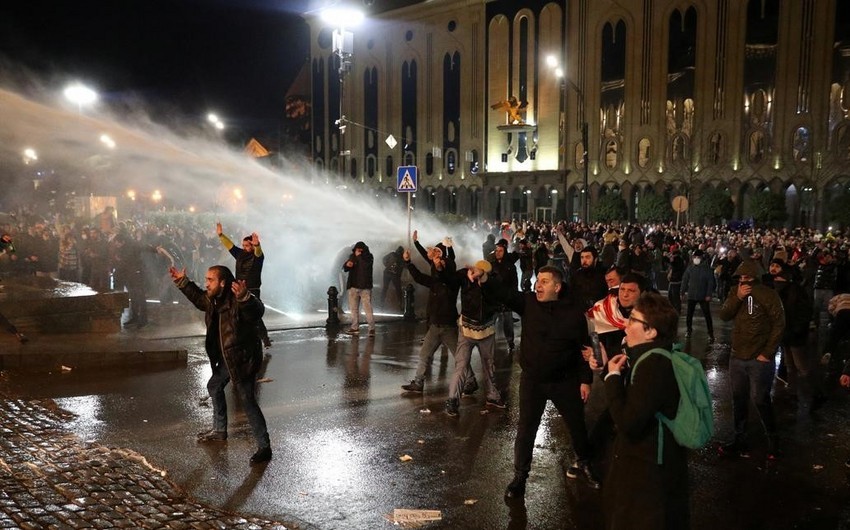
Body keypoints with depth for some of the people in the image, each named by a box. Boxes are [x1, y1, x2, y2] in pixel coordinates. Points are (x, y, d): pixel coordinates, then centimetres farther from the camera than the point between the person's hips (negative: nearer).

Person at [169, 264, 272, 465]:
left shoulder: (237, 302, -27)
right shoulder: (213, 300, 1)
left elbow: (257, 310, -48)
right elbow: (198, 297, 25)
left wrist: (244, 297, -66)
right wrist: (183, 282, 24)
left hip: (244, 359, -10)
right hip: (226, 358, 10)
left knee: (248, 401, -10)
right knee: (214, 387, 27)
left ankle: (264, 447, -1)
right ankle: (219, 430, 46)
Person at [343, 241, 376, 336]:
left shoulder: (369, 256, -3)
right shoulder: (352, 256, 9)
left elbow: (366, 264, -23)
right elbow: (345, 268, 7)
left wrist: (359, 256, -14)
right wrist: (347, 264, -14)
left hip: (365, 287, -5)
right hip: (353, 286, 5)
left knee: (367, 308, -10)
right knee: (354, 308, 9)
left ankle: (372, 328, -5)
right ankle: (355, 328, 17)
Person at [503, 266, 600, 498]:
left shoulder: (574, 311, -11)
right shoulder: (527, 302, -8)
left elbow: (583, 348, -5)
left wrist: (585, 379, -6)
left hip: (565, 381, 0)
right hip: (532, 380, 1)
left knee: (577, 425, 16)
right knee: (526, 429, 8)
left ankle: (583, 464, 42)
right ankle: (520, 475, 24)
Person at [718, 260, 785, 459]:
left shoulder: (768, 295, -10)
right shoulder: (735, 293, 7)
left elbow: (779, 324, -10)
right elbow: (724, 315, -4)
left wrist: (768, 353, -13)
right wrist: (738, 298, -19)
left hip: (760, 359, -6)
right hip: (737, 357, 6)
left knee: (761, 400, -1)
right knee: (739, 399, 11)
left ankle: (773, 440, 19)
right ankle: (740, 441, 21)